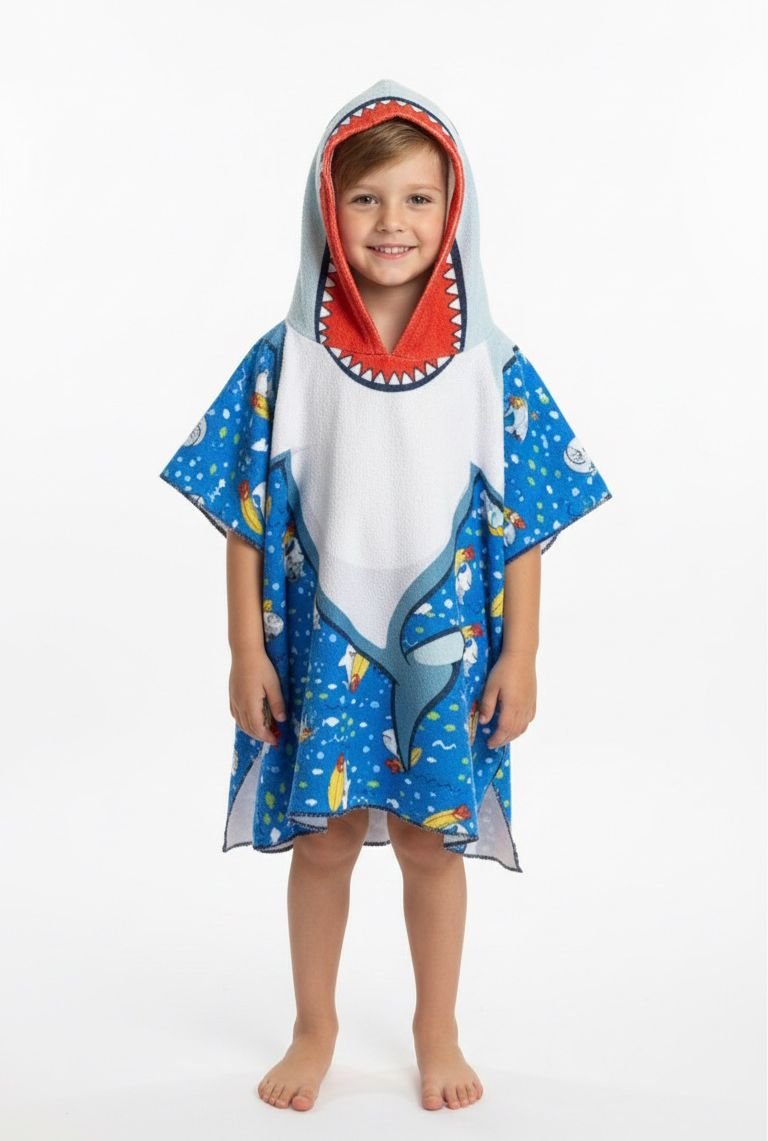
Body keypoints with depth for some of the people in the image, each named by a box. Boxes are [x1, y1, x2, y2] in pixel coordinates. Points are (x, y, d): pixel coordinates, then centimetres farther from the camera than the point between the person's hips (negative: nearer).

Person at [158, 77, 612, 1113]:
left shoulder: (489, 365, -5)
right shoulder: (287, 359, -5)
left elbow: (522, 522, -2)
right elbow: (247, 515, -3)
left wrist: (518, 658, -4)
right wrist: (247, 651, -5)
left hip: (443, 649, 0)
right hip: (321, 645, 0)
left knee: (431, 840, 12)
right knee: (323, 838, 13)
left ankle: (437, 1032, 34)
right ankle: (315, 1031, 35)